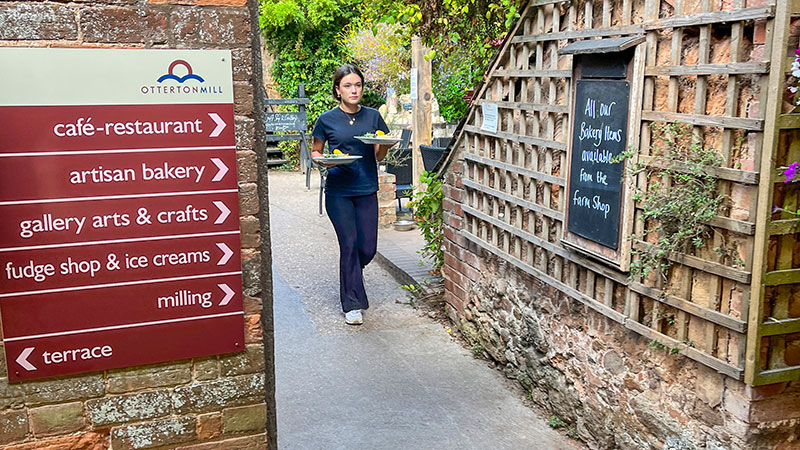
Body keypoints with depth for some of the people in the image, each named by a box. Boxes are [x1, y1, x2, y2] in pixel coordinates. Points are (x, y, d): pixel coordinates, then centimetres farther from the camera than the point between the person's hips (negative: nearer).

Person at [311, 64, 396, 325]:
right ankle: (352, 304, 5)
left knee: (368, 248, 2)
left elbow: (379, 156, 11)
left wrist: (385, 145, -11)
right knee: (349, 244, -6)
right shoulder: (327, 120, 0)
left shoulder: (373, 116, 7)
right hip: (338, 191, -3)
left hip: (367, 190, 3)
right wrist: (325, 161, -11)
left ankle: (350, 273, 37)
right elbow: (315, 151, 10)